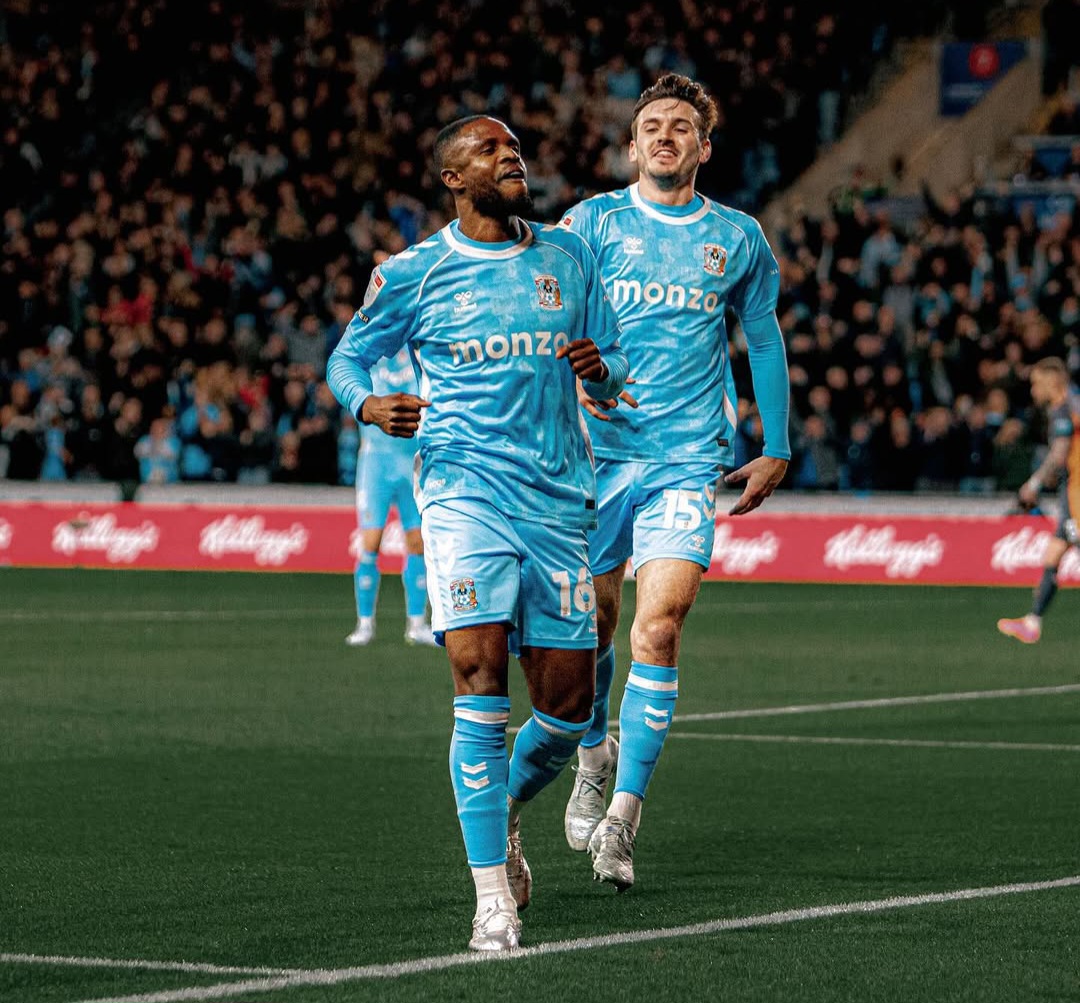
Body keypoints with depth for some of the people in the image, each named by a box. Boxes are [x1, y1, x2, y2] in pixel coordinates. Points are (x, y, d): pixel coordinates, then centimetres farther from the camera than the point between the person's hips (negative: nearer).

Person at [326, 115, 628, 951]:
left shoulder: (568, 255, 12)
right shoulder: (413, 273, 3)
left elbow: (615, 364, 17)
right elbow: (347, 356, 12)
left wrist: (601, 369, -8)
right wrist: (369, 403, -10)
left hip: (560, 497, 4)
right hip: (464, 494, -3)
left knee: (568, 704, 3)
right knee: (482, 684, -16)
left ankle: (506, 811, 36)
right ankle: (493, 896, -12)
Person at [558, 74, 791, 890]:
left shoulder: (737, 238, 9)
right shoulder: (594, 222, 4)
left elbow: (764, 338, 20)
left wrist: (776, 449, 20)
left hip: (688, 457, 0)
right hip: (599, 448, 0)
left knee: (659, 626, -15)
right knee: (593, 622, 8)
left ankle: (622, 817, -15)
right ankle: (596, 754, 38)